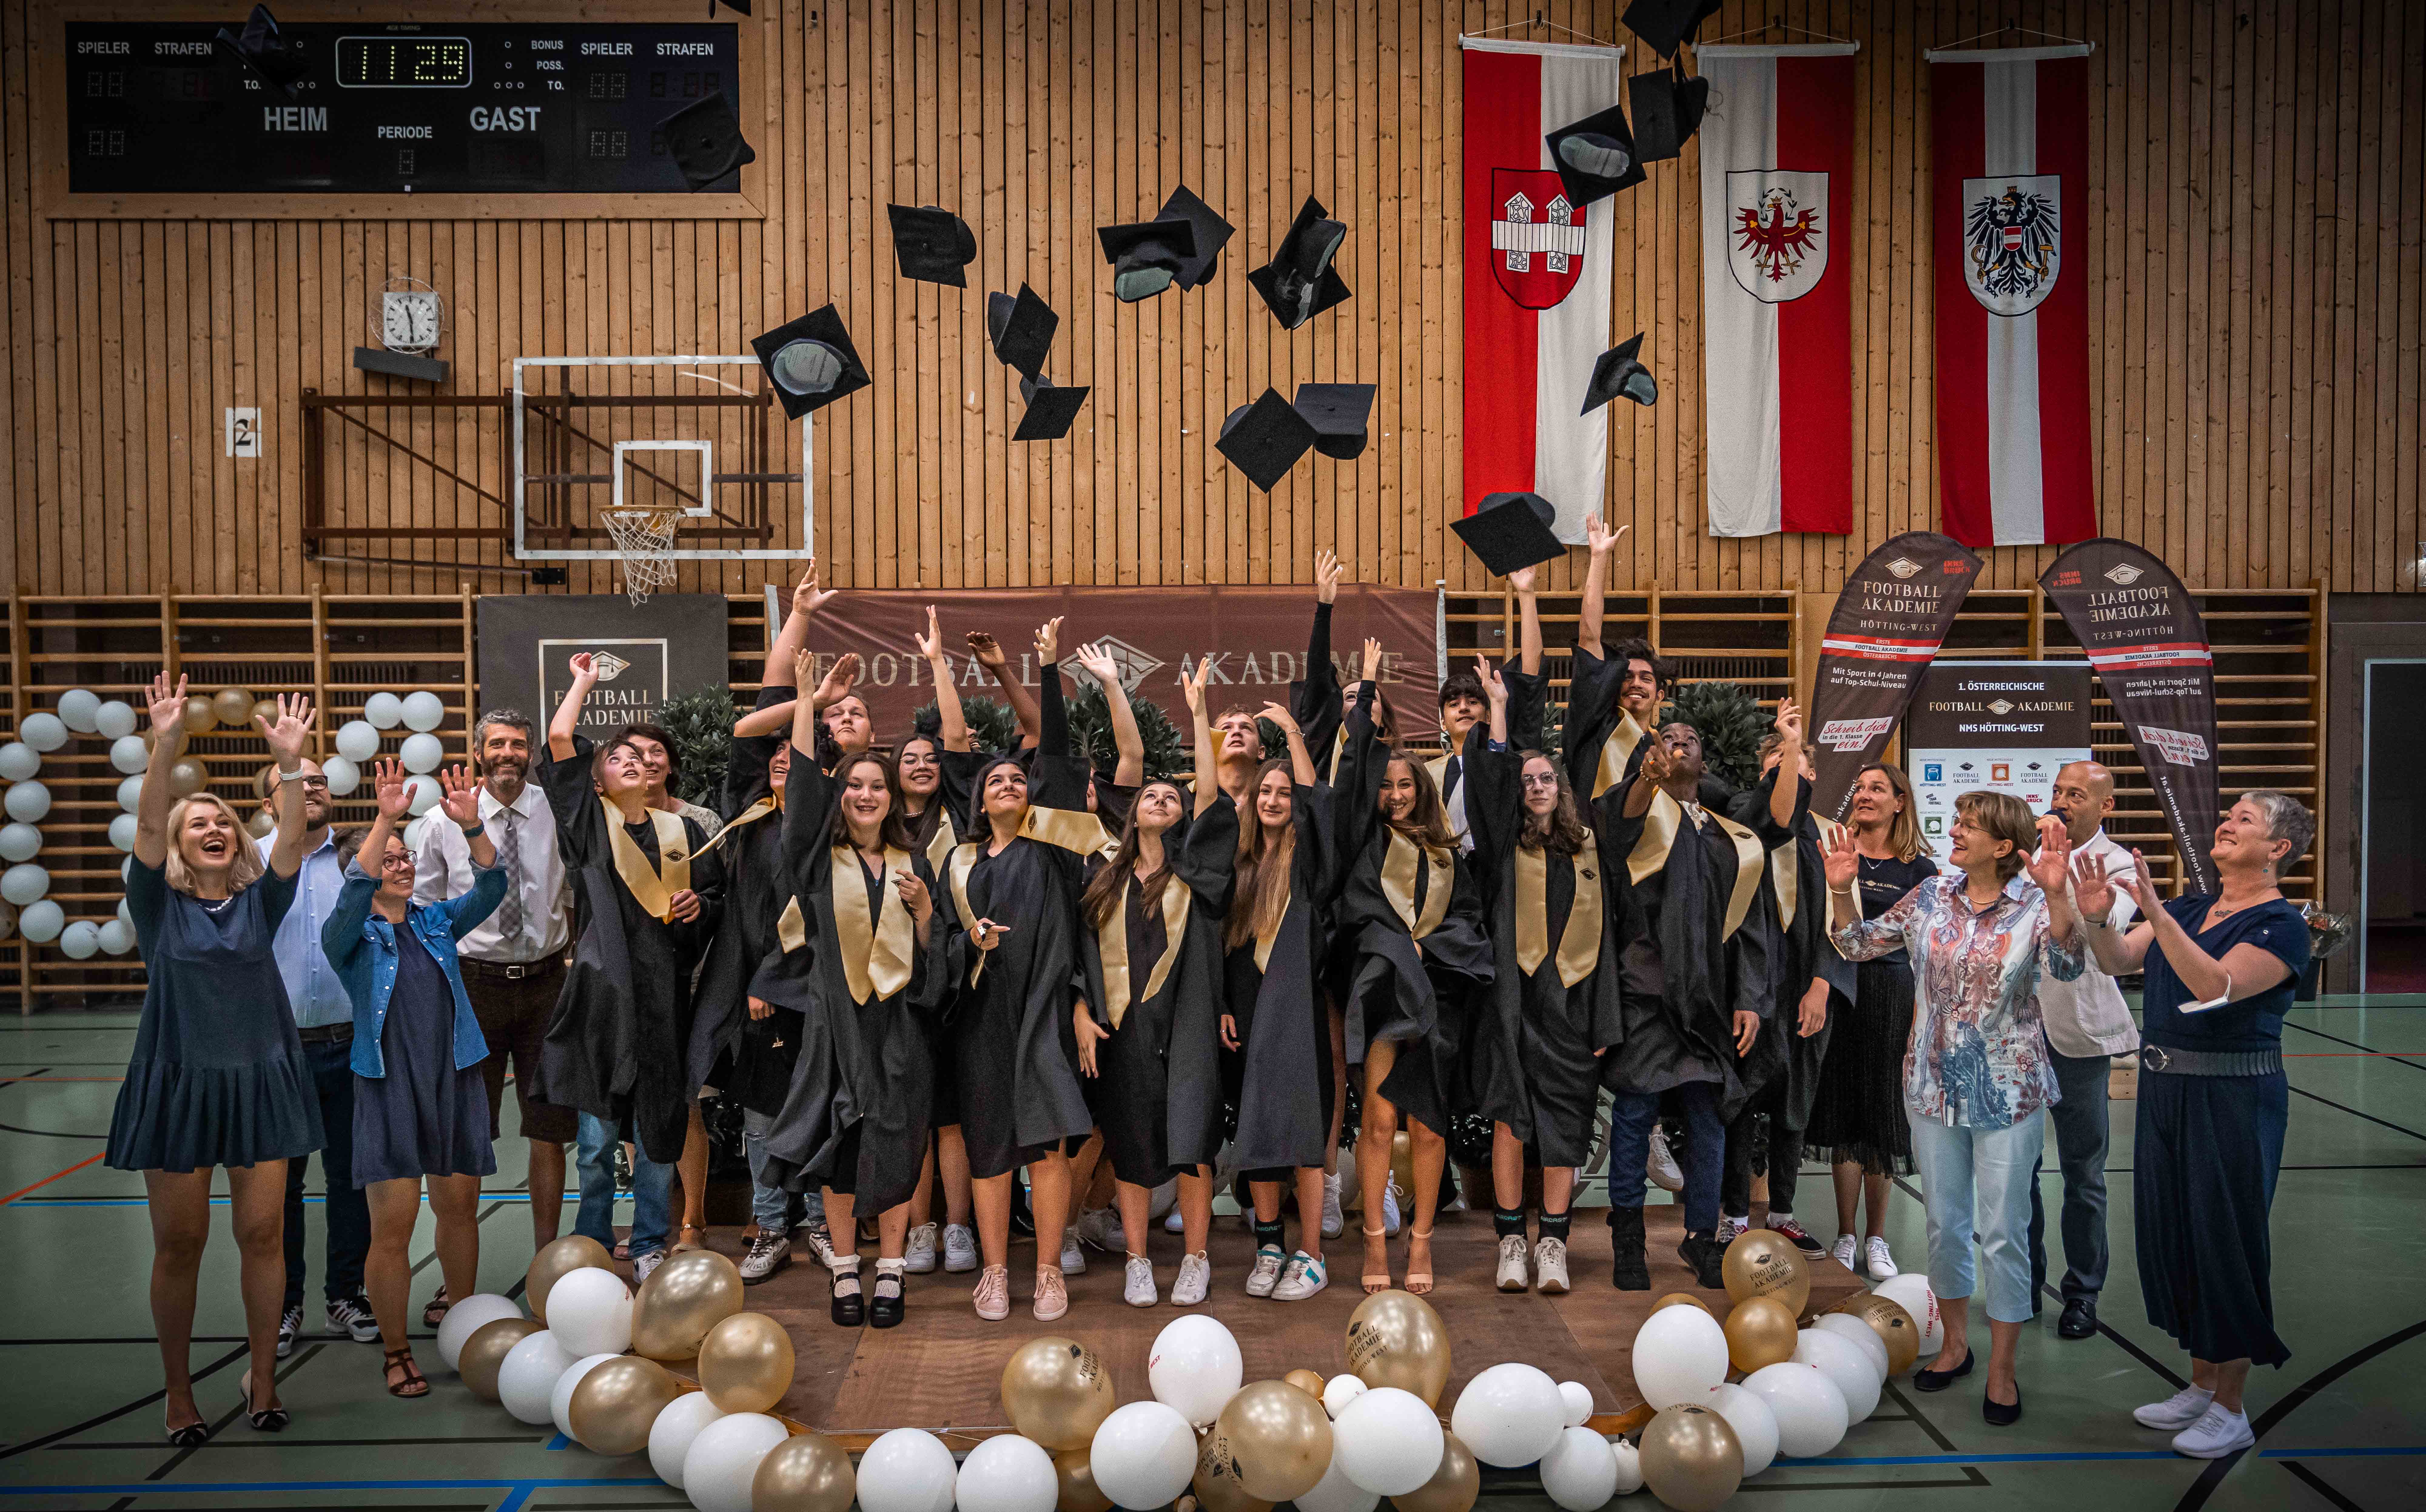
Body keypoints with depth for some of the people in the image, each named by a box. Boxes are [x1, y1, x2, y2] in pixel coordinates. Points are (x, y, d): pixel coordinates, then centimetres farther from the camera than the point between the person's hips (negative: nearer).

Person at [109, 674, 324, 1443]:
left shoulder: (259, 902, 7)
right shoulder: (158, 904, 2)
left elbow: (292, 840, -9)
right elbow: (147, 825, -12)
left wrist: (290, 765, -23)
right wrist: (164, 747, -26)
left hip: (260, 1081, 1)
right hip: (177, 1083, -1)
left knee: (262, 1234, 2)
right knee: (179, 1243, 3)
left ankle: (262, 1379, 15)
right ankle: (179, 1392, 17)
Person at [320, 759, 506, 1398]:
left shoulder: (437, 923, 11)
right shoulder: (351, 936, 0)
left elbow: (491, 889, -4)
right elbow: (355, 894, -21)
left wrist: (470, 826, -20)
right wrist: (386, 819, -33)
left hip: (456, 1082, 4)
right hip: (390, 1088, -4)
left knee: (460, 1207, 11)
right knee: (393, 1223, -6)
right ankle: (396, 1352, 8)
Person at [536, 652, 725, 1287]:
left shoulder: (683, 831, 13)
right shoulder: (589, 825, 6)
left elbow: (717, 892, 20)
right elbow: (560, 739, 0)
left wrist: (700, 906, -1)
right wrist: (583, 683, 11)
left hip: (664, 991, 2)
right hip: (604, 990, -2)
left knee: (659, 1125, 6)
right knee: (597, 1135, 2)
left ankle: (650, 1247, 18)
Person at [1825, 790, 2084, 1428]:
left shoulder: (2035, 905, -10)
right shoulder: (1931, 898, 1)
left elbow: (2066, 967, -27)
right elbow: (1860, 945, 5)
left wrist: (2057, 896, -41)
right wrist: (1842, 890, -11)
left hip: (2007, 1093, -4)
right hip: (1934, 1084, 4)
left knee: (2004, 1232, 4)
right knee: (1944, 1224, 15)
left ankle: (2002, 1370, 18)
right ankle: (1955, 1344, 33)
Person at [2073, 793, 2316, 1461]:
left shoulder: (2281, 924, -11)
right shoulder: (2192, 906, 10)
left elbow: (2217, 986, -26)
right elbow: (2119, 961, 2)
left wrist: (2157, 913, -35)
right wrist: (2097, 918, -18)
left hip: (2233, 1098, -7)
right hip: (2166, 1088, 7)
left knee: (2225, 1240, 1)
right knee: (2170, 1232, 14)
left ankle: (2231, 1410, 15)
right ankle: (2201, 1386, 30)